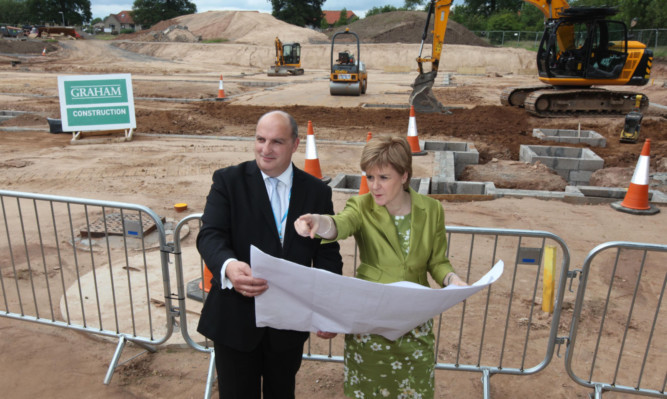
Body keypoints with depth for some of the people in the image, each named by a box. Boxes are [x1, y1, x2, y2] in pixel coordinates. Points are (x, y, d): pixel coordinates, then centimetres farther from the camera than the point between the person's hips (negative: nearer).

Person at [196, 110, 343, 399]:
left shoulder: (317, 192, -1)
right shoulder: (228, 180, -6)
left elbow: (328, 253, 0)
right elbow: (210, 234, -17)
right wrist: (228, 266, -40)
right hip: (236, 318, -1)